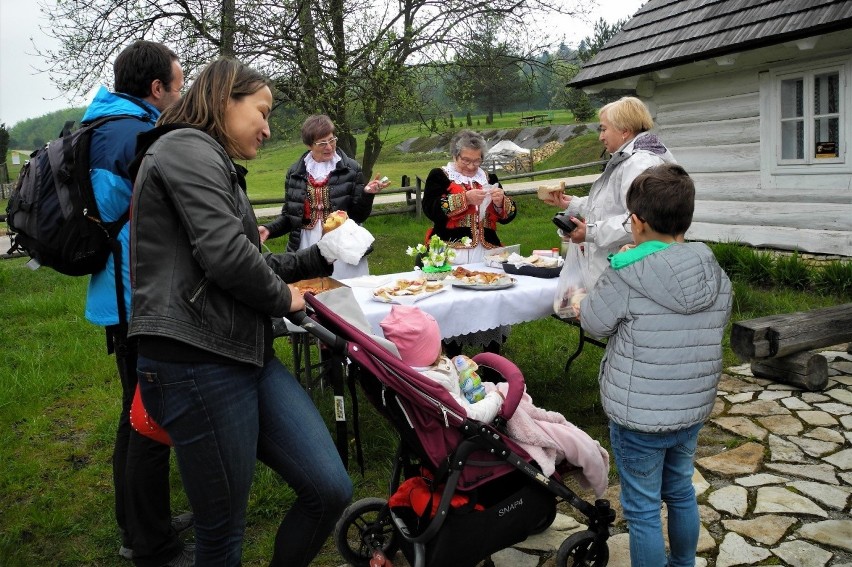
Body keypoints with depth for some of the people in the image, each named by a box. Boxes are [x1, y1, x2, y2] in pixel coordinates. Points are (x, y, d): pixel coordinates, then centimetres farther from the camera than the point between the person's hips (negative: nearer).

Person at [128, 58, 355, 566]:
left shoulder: (215, 164, 25)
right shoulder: (186, 148, -7)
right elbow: (225, 255, -19)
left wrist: (320, 256, 16)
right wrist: (283, 298, -2)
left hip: (247, 355, 9)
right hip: (198, 364, -9)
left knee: (331, 490, 3)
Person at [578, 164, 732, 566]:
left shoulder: (626, 276, -22)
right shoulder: (717, 276, -4)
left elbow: (594, 323, -10)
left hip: (638, 416, -6)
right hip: (694, 410, 6)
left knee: (643, 509, 10)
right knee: (681, 491, 26)